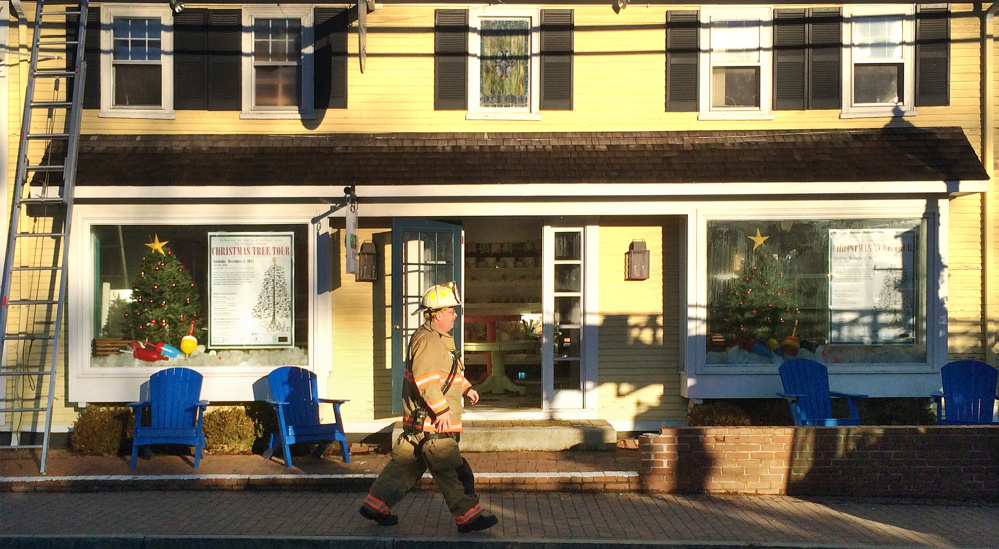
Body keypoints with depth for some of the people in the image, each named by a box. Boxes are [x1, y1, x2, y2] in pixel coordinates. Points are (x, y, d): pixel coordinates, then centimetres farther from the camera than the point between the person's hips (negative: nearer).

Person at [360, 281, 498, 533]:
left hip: (418, 421, 11)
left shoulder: (440, 340, 19)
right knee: (451, 469, -5)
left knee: (406, 463, 15)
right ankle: (468, 515, 1)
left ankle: (375, 505, 20)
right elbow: (425, 378, -25)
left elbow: (447, 371, 32)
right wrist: (441, 409, -24)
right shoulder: (427, 340, -18)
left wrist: (466, 388, 21)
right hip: (429, 421, -11)